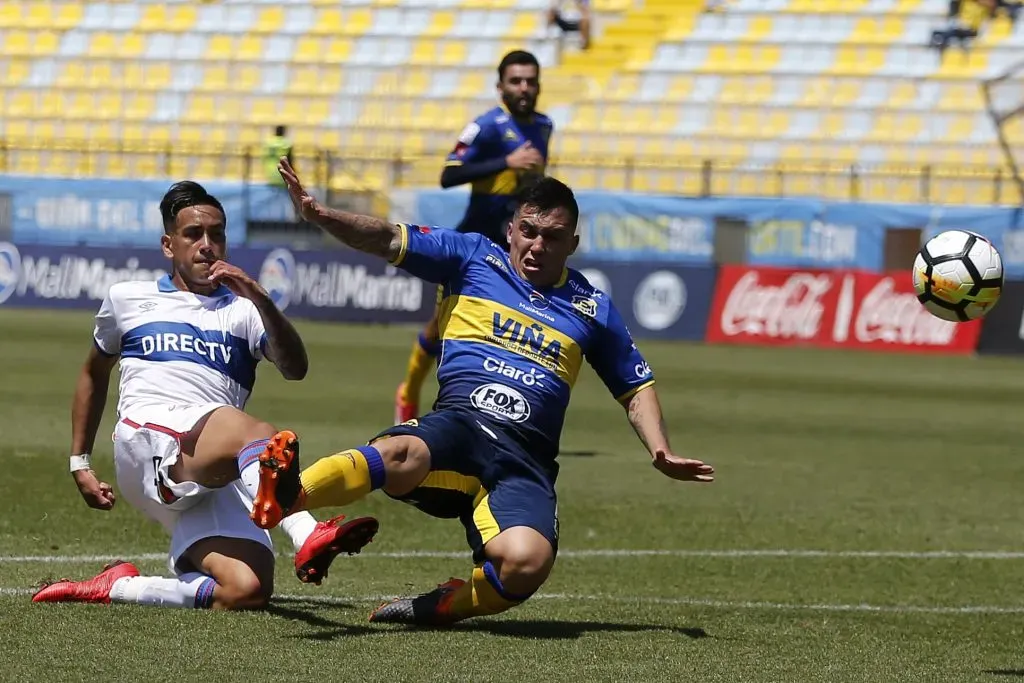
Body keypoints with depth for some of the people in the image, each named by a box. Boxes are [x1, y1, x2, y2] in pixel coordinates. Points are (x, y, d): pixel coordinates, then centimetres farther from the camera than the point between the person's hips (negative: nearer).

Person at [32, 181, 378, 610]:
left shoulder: (242, 310, 20)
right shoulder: (127, 300, 24)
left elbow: (295, 369, 0)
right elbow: (94, 375, 39)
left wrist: (260, 301, -16)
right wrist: (79, 461, 33)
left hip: (210, 479, 2)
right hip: (147, 436, -2)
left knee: (248, 590, -26)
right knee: (256, 434, -36)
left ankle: (117, 589, -10)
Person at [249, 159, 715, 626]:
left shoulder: (592, 310, 21)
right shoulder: (472, 258, 16)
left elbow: (637, 388, 29)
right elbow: (387, 240, 8)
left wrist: (661, 453, 11)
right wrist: (321, 216, -11)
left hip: (527, 460, 2)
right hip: (458, 424, -1)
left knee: (527, 563, -32)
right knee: (404, 453, -41)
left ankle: (446, 605, -5)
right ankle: (286, 496, -65)